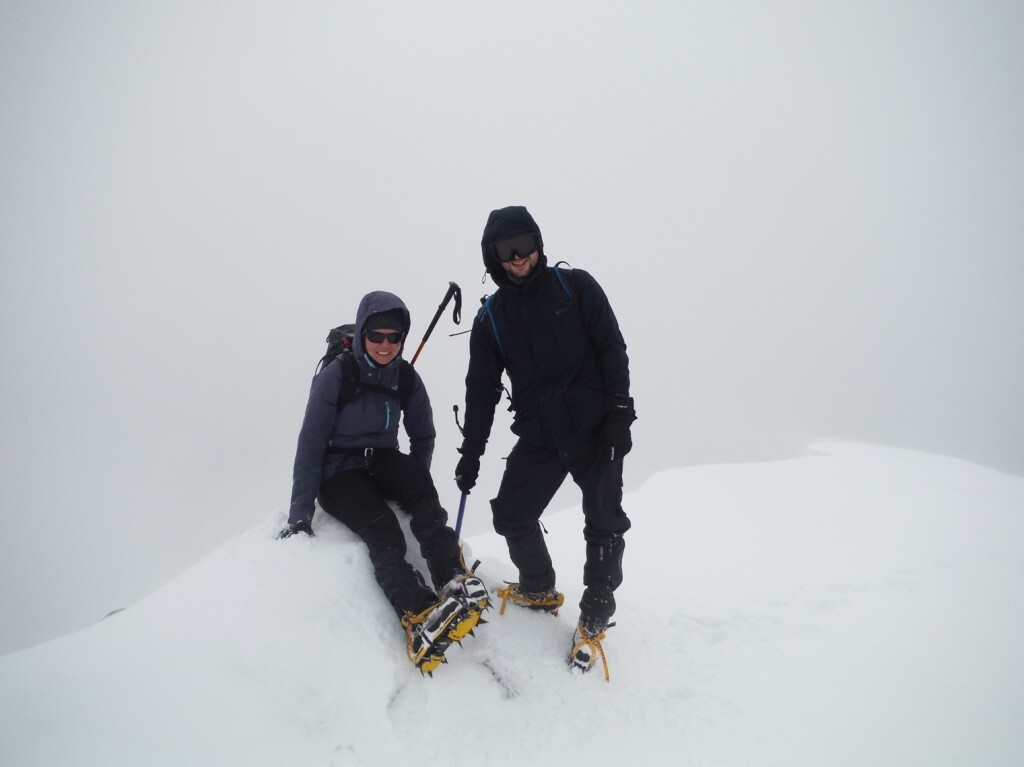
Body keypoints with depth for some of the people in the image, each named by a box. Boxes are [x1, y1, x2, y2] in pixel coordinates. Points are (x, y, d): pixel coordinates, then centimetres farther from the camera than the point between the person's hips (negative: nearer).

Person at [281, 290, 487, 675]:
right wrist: (300, 516, -16)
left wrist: (418, 492, -5)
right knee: (384, 534, -31)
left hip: (382, 465, 3)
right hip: (339, 474, -3)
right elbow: (310, 444, -12)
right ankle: (419, 619, -51)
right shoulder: (335, 375, -13)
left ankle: (455, 581, -41)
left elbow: (423, 437, 9)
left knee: (414, 470, -32)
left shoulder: (407, 378, -1)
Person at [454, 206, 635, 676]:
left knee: (604, 524, -1)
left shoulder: (575, 287, -1)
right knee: (511, 515, 2)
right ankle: (538, 589, 28)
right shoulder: (491, 318, 7)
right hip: (538, 434, 3)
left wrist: (620, 412, -12)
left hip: (596, 427, -3)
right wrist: (471, 453, 7)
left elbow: (612, 348, -3)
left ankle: (595, 618, 15)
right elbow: (482, 389, 8)